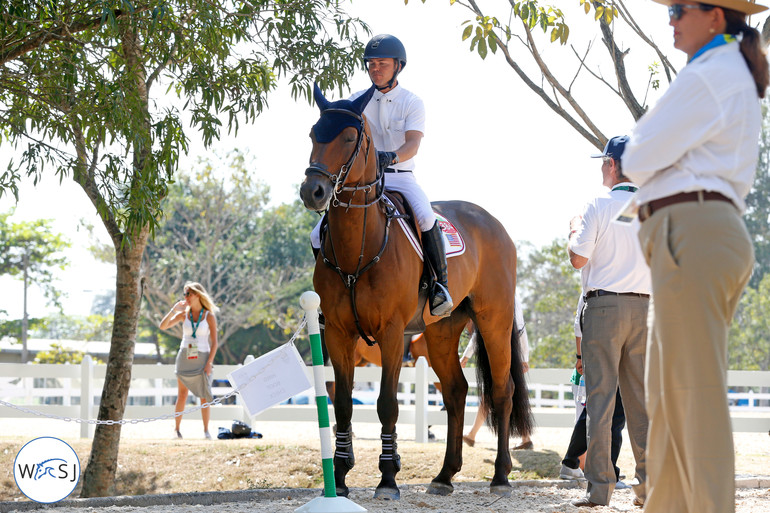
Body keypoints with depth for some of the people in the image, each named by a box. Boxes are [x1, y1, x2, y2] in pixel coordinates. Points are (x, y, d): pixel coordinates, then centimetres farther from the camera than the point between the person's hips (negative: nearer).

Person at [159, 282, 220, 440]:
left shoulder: (209, 316, -2)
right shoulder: (183, 314, 5)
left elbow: (214, 342, -3)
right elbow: (163, 326, -1)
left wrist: (209, 363, -11)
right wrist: (173, 310, -11)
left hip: (202, 358, -2)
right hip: (185, 357, 2)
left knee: (204, 396, -3)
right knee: (182, 394, 2)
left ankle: (206, 430, 2)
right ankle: (176, 429, 7)